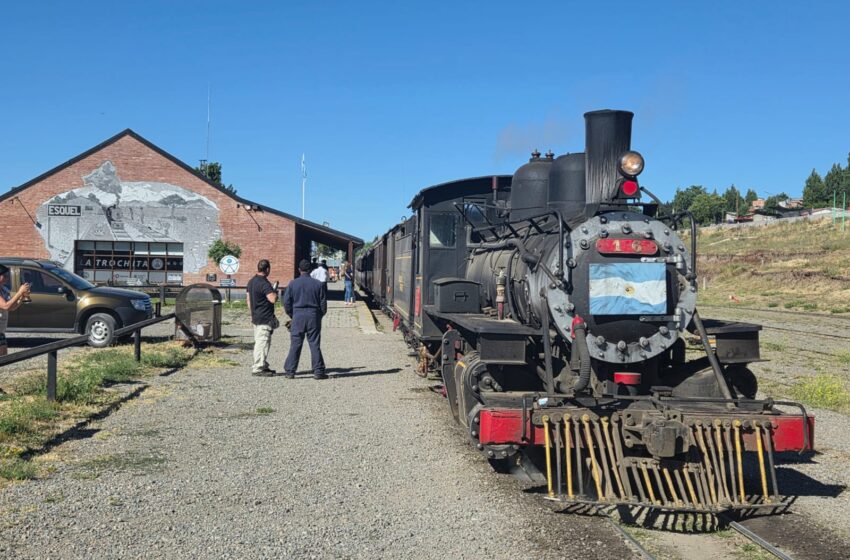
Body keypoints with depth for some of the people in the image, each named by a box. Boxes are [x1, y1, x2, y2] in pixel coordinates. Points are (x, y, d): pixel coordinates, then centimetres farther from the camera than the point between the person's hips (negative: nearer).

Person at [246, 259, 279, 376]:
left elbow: (248, 300, 17)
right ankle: (258, 368, -5)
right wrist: (275, 291, -6)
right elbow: (273, 299, -27)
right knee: (262, 343, -6)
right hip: (265, 318, -10)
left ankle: (263, 366, 22)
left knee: (259, 342, 15)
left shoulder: (251, 282, 11)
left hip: (256, 317, 10)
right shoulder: (264, 283, -19)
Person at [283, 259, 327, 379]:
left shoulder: (293, 284, 0)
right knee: (315, 345, 4)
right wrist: (319, 316, 16)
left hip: (298, 316, 0)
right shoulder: (318, 284, 0)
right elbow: (323, 303, 2)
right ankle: (318, 371, 4)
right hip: (314, 316, 0)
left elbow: (286, 303, 0)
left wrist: (292, 315, 14)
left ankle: (290, 371, 5)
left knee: (295, 345, 4)